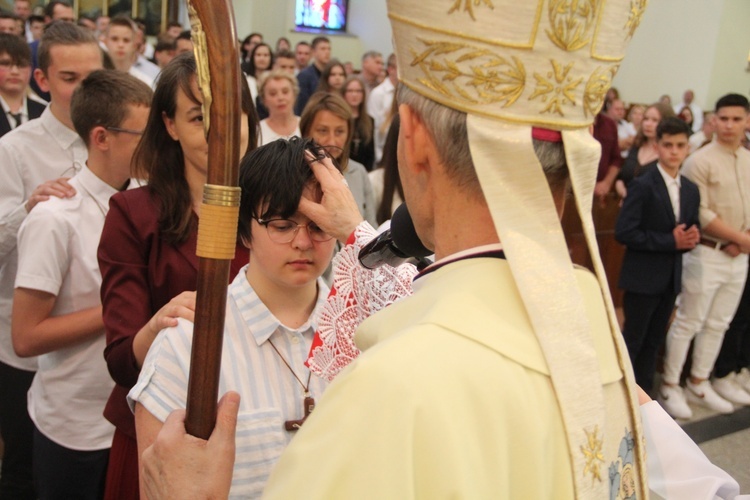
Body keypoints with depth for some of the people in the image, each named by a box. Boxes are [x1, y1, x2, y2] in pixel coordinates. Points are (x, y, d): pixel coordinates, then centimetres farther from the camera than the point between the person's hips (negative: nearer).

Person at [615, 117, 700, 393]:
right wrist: (670, 241, -20)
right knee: (632, 341, 1)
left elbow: (693, 226, 17)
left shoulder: (691, 190, 8)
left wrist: (692, 236, -8)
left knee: (654, 341, 15)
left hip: (671, 277, 7)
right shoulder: (642, 186, -13)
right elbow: (624, 232, -20)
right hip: (643, 277, -6)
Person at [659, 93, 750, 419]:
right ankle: (669, 386, 13)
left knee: (718, 324, 14)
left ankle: (699, 384, 27)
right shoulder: (700, 161, -11)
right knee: (688, 323, 1)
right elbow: (700, 214, -16)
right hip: (707, 254, -7)